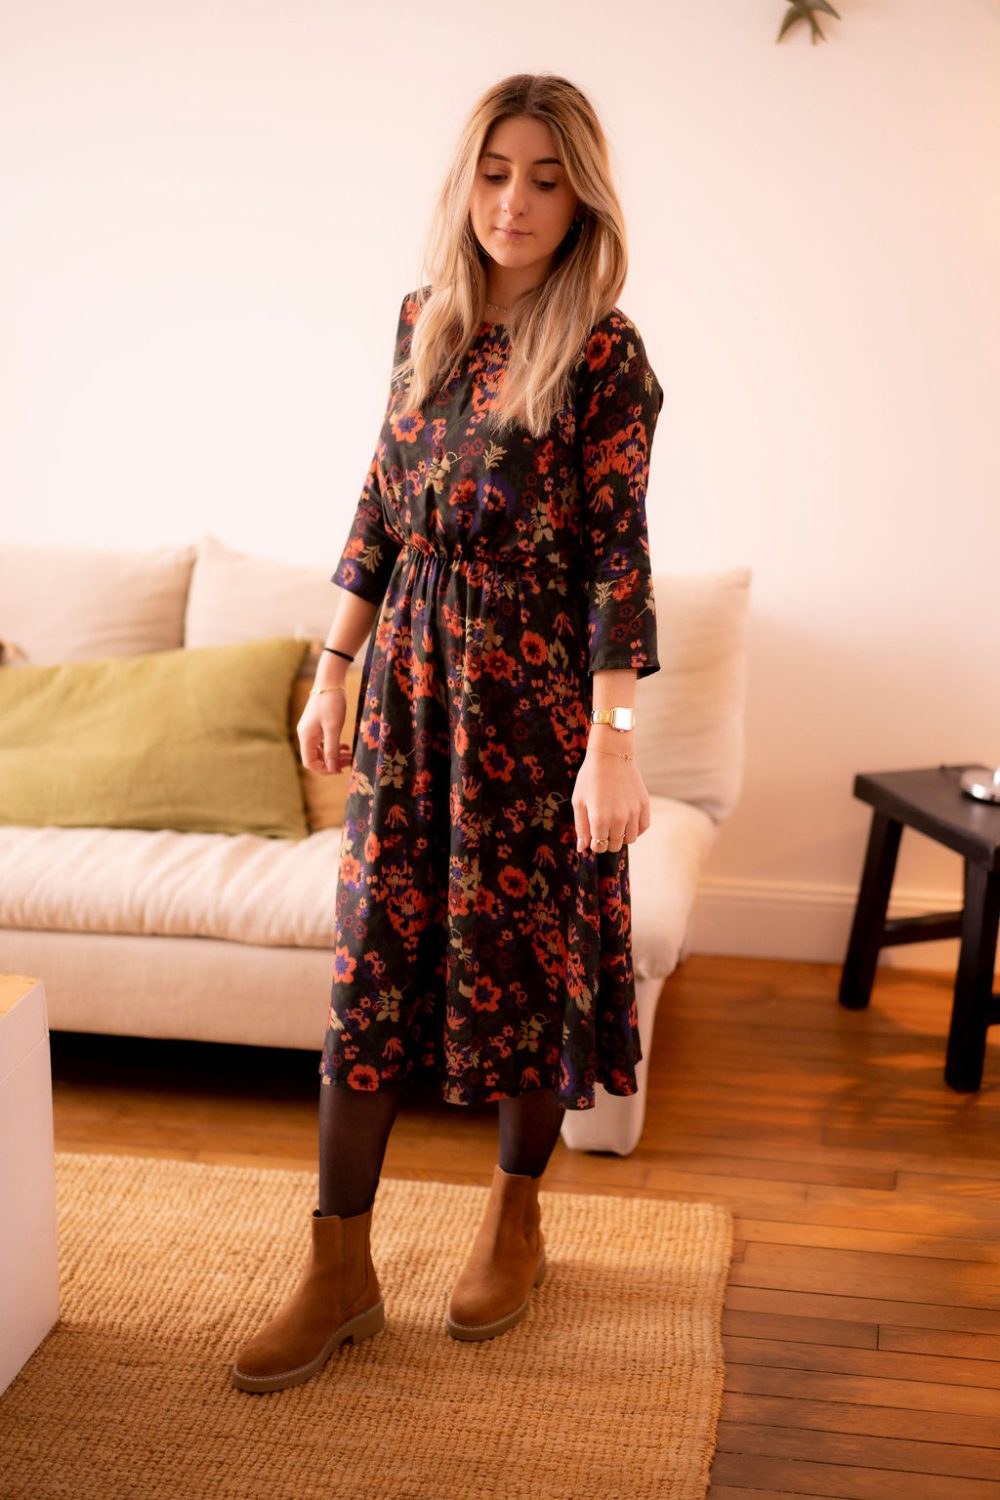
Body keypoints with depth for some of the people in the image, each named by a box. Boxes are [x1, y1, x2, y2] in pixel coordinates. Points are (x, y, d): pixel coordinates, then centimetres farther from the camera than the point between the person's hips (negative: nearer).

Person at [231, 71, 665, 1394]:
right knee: (374, 949, 4)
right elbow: (383, 504, 12)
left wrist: (613, 741, -19)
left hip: (531, 687, -5)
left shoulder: (603, 353, -9)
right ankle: (341, 1268, 13)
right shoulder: (427, 317, 7)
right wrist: (336, 670, 11)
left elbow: (619, 552, -14)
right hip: (410, 674, 5)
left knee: (525, 948, 7)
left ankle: (517, 1215, 30)